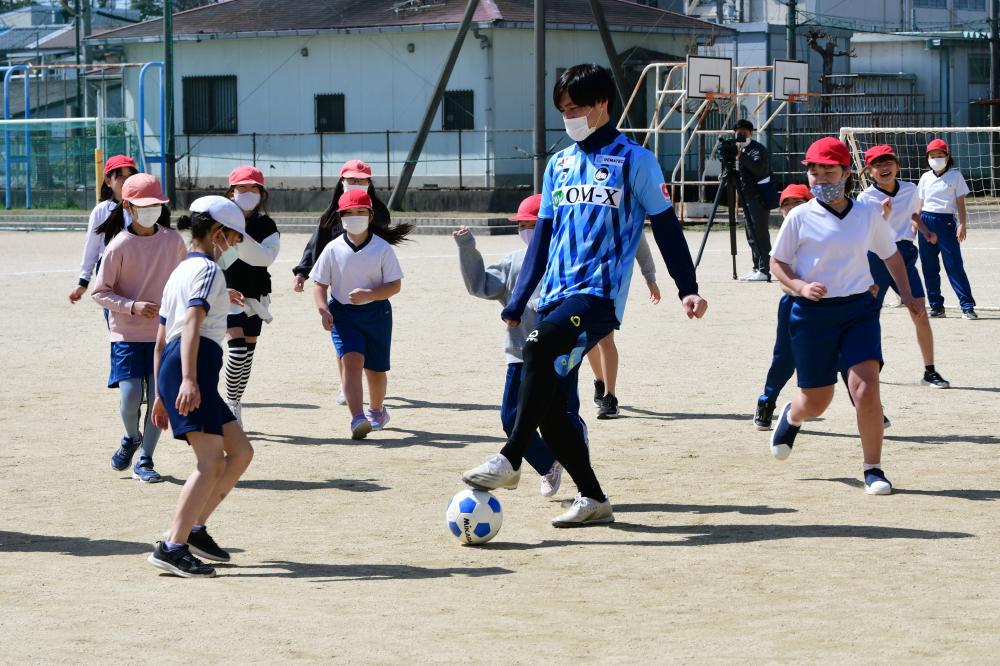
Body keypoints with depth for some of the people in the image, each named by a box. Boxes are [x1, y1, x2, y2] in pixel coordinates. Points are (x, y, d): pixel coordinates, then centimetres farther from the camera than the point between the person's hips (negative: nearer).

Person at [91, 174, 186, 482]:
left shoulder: (173, 240, 2)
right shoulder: (119, 246, -7)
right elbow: (100, 292, -5)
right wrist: (132, 306, -19)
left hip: (164, 333, 2)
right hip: (128, 334, -2)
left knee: (159, 397, -3)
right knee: (130, 397, -10)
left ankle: (144, 461, 11)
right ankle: (131, 439, 23)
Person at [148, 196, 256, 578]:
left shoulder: (180, 272, 26)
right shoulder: (208, 270, -3)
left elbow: (161, 338, 27)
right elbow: (192, 324, -19)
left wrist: (161, 394, 30)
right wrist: (189, 379, -31)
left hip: (171, 366, 10)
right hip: (195, 364, -10)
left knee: (240, 451, 13)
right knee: (211, 462, -15)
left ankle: (195, 528, 12)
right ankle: (172, 547, -21)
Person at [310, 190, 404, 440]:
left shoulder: (382, 248, -6)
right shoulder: (333, 249, -2)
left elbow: (395, 285, -7)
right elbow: (320, 283, 4)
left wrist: (368, 294, -22)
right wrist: (323, 309, -13)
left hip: (376, 313, 1)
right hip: (342, 313, -1)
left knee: (376, 368, 13)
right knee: (351, 360, -20)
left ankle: (376, 410, 41)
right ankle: (358, 419, -29)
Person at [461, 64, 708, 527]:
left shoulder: (633, 161, 1)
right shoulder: (559, 165, 19)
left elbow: (666, 226, 2)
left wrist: (687, 289, -5)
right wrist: (517, 303, 16)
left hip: (600, 295, -7)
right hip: (556, 296, 7)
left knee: (540, 345, -33)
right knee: (550, 410, 0)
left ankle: (510, 459, -34)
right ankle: (592, 499, 12)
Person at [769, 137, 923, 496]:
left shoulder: (869, 214, 3)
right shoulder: (800, 217, -4)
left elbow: (890, 254, 18)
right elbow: (777, 262, 3)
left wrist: (907, 293, 9)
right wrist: (801, 286, -15)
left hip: (859, 309, 1)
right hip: (812, 314, -1)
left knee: (866, 389, -17)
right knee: (816, 402, 8)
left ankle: (873, 469, -4)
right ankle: (791, 415, 47)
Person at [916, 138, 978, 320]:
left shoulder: (955, 176, 1)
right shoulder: (926, 177, 11)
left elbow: (960, 203, 0)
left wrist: (962, 225, -9)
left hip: (946, 221, -4)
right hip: (926, 222, 4)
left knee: (954, 265, -9)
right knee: (929, 267, 4)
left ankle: (967, 306, -7)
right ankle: (936, 306, 13)